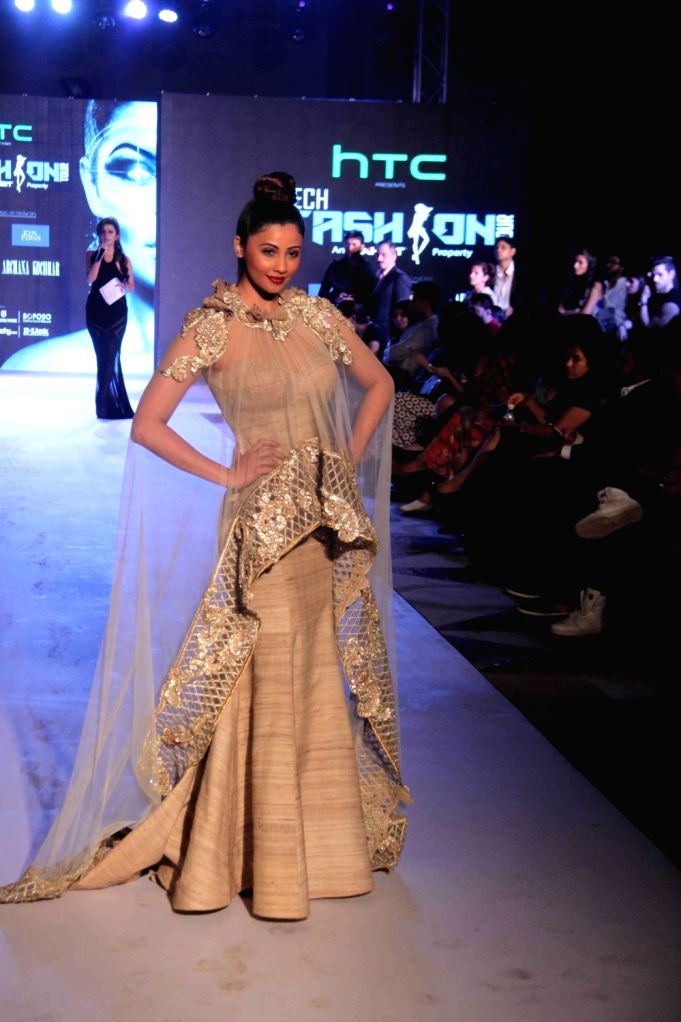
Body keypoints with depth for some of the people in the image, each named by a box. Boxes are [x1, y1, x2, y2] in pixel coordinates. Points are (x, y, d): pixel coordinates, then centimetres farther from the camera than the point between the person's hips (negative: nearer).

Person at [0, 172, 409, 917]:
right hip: (265, 523, -5)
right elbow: (146, 425, -9)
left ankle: (322, 837, 28)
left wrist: (351, 460, 11)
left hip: (331, 521, 5)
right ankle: (258, 853, 12)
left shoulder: (317, 316, 8)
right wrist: (226, 475, -9)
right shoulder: (212, 327, -6)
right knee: (262, 685, -2)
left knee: (322, 679, 12)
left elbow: (378, 385, 22)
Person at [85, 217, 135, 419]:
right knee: (104, 356, 5)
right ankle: (111, 402, 13)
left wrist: (124, 286, -14)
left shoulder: (123, 259, 6)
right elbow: (90, 278, -10)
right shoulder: (91, 255, 5)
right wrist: (100, 256, -14)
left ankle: (104, 403, -5)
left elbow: (131, 286, 8)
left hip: (117, 311, -1)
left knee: (109, 355, -8)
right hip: (96, 310, 1)